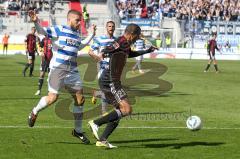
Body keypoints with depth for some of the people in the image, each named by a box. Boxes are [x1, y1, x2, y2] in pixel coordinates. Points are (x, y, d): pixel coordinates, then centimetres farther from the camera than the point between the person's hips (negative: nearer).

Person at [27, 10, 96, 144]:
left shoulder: (77, 34, 16)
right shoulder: (59, 30, -4)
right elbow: (42, 31, -15)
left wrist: (91, 35, 34)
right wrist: (36, 22, -34)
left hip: (73, 71, 6)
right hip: (58, 68, -6)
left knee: (80, 99, 2)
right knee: (53, 97, -14)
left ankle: (78, 130, 15)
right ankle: (35, 112, 17)